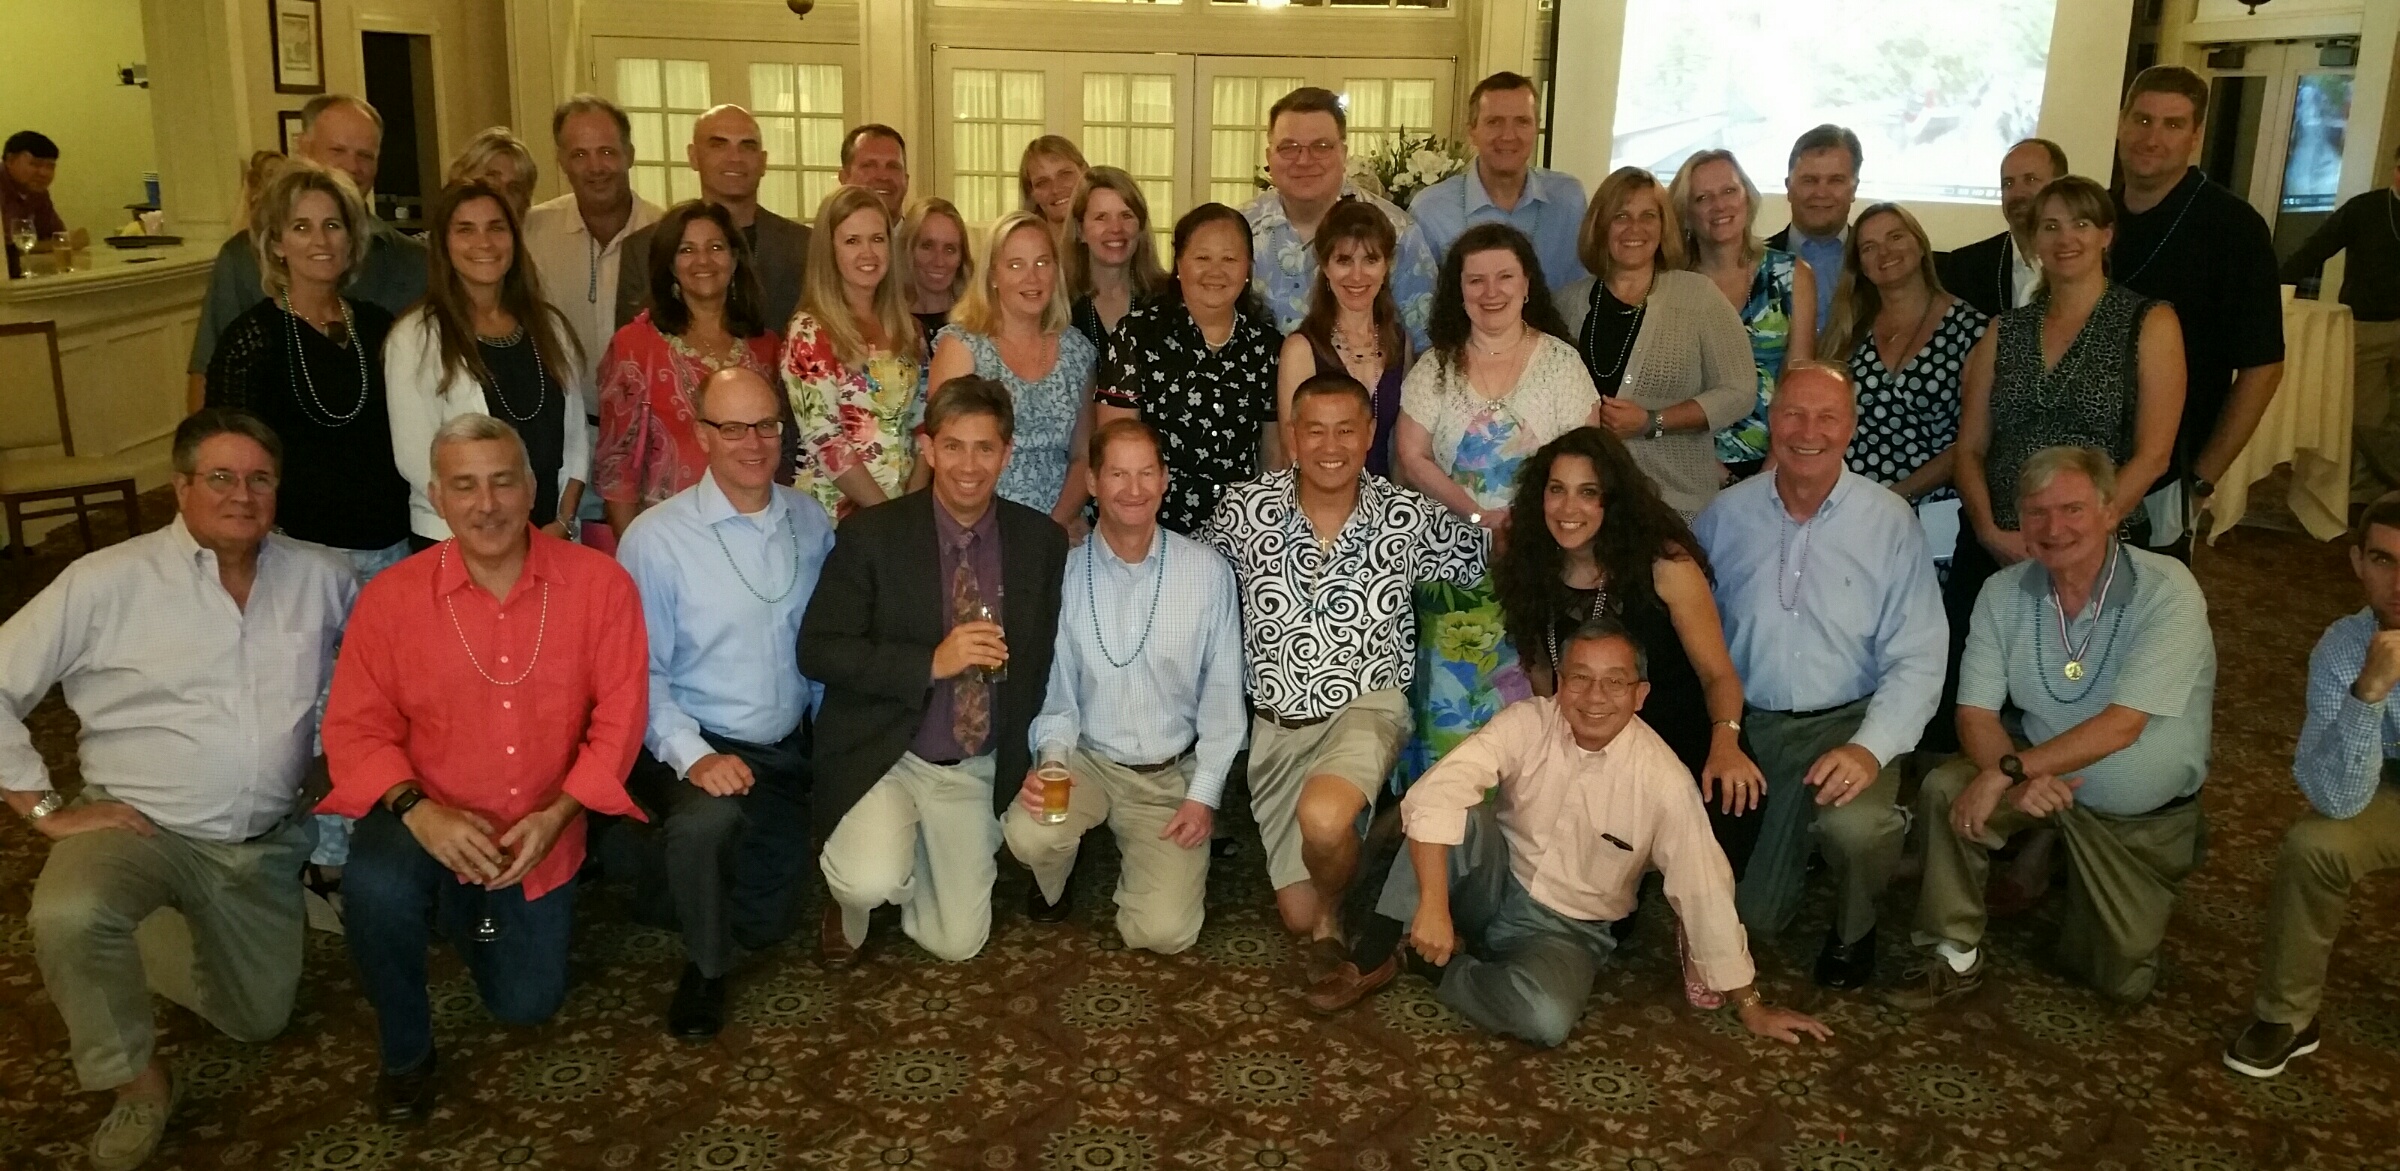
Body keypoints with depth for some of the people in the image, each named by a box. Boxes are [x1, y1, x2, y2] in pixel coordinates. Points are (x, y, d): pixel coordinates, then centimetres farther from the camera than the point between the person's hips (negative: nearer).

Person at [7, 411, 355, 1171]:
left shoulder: (319, 577, -1)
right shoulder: (106, 581, -11)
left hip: (267, 845, 4)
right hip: (142, 828, -3)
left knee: (258, 1022, 14)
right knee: (68, 917, -37)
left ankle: (130, 935, 41)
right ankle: (138, 1082, -10)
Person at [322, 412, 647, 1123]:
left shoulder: (599, 583, -13)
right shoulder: (390, 597, -12)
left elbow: (619, 713, -10)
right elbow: (355, 727, -9)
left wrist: (555, 814, -20)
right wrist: (416, 808, -27)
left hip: (543, 829, 2)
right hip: (431, 820, -1)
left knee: (526, 1006, 11)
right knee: (376, 888, -35)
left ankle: (478, 915, 47)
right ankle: (405, 1051, -4)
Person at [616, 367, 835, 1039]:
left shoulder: (810, 523, 0)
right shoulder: (656, 539, -13)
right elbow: (642, 673, -14)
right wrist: (693, 756, -26)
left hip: (788, 752, 5)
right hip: (699, 746, -4)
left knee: (765, 925, 9)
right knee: (707, 821, -38)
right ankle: (704, 968, -8)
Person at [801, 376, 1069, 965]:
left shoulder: (1042, 541, -3)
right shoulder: (871, 534, -11)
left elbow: (1046, 661, 5)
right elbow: (817, 651, -14)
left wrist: (1034, 764, -3)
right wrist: (931, 663, -25)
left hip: (979, 770, 3)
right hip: (882, 758, -3)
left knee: (957, 943, 4)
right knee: (872, 882, -28)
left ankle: (911, 856, 35)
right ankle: (851, 899, 10)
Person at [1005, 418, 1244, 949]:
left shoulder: (1207, 571, -9)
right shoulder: (1065, 573, -8)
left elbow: (1222, 694, -3)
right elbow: (1055, 688, 0)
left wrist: (1204, 794, -6)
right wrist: (1051, 759, -17)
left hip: (1174, 773, 0)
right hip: (1087, 760, 1)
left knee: (1163, 932, -15)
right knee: (1028, 833, -31)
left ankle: (1151, 860, 23)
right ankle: (1052, 884, 9)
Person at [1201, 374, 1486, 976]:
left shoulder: (1410, 518, -9)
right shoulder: (1244, 507, -8)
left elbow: (1488, 560, 6)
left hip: (1366, 707, -2)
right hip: (1277, 723, 2)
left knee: (1323, 818, -34)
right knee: (1297, 914, 4)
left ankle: (1332, 911, 0)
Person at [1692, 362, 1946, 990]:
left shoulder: (1889, 521, -6)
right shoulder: (1726, 514, 0)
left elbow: (1916, 660, -10)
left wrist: (1870, 748, -25)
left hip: (1846, 724, -2)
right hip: (1748, 726, 2)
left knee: (1855, 824, -35)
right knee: (1754, 916, 0)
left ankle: (1853, 930, 1)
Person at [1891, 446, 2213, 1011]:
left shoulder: (2167, 591, -24)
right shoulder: (2004, 593, -12)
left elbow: (2121, 727, -31)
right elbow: (1975, 712, -12)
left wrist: (2008, 771, -37)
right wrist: (2018, 778, -32)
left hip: (2146, 815, -2)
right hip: (2044, 778, 2)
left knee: (2120, 982, 5)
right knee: (1944, 790, -29)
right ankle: (1956, 958, -11)